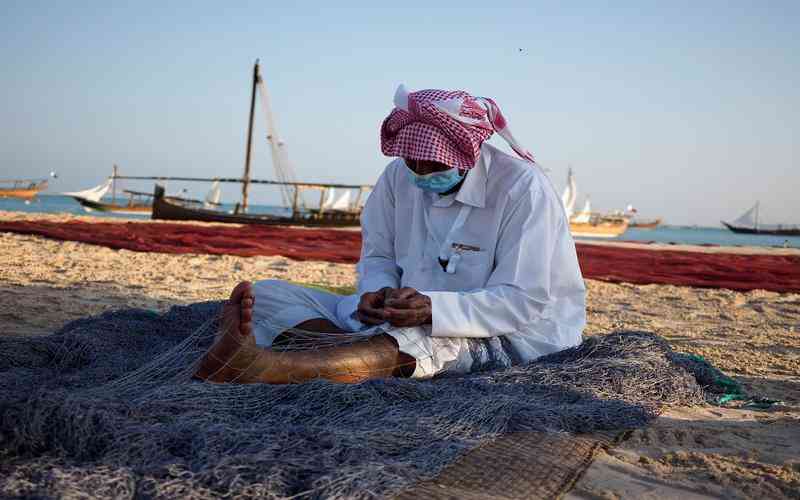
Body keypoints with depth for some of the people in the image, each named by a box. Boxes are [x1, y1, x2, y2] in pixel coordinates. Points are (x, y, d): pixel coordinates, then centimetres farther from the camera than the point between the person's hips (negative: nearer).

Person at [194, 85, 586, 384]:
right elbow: (377, 256, 11)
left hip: (504, 335, -5)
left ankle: (261, 366, -60)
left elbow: (525, 301, -19)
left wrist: (432, 310, -34)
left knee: (427, 339, -43)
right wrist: (378, 293, -15)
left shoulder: (522, 188, -16)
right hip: (410, 315, 6)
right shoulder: (399, 178, 1)